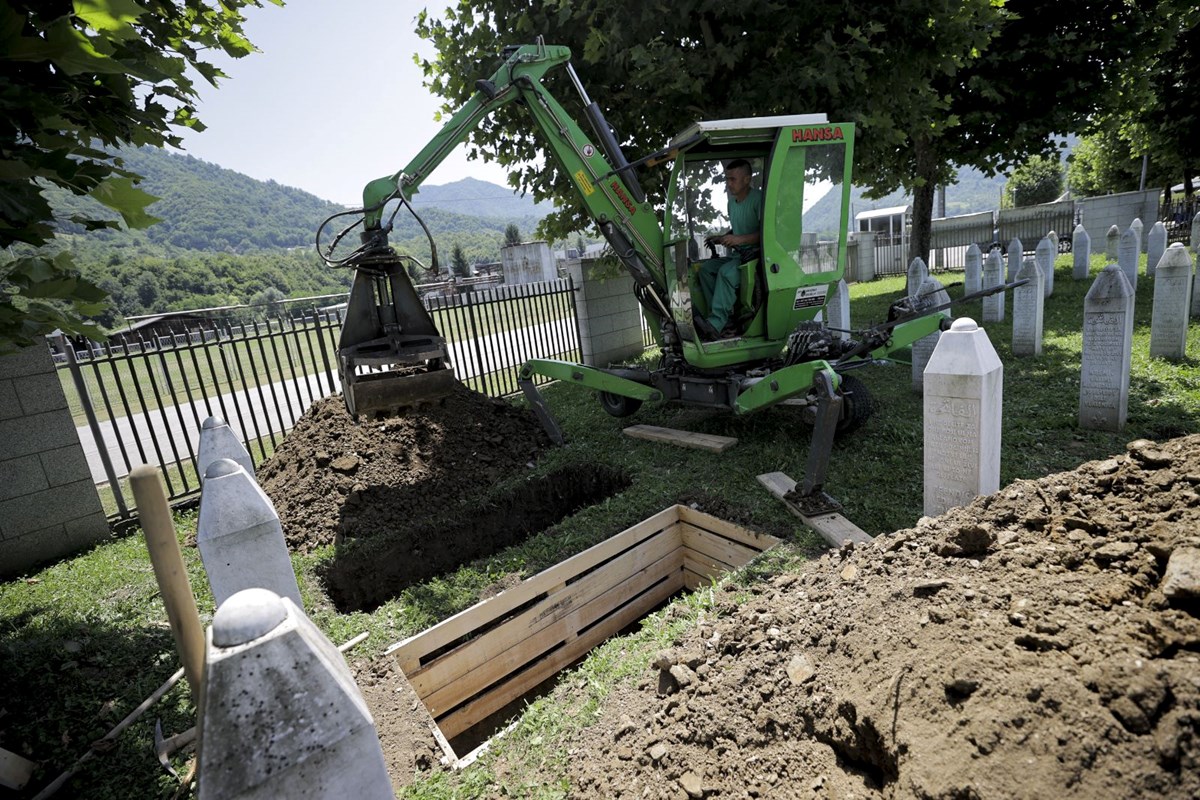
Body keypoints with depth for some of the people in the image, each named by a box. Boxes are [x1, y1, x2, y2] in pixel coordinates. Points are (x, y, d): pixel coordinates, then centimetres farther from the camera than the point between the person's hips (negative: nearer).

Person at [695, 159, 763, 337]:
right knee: (705, 268, -10)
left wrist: (740, 239, -28)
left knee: (726, 272, -32)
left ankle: (716, 323, -34)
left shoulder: (758, 198, -12)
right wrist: (722, 238, 11)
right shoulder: (732, 202, 16)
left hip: (756, 253, -9)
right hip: (737, 254, 9)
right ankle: (724, 315, -16)